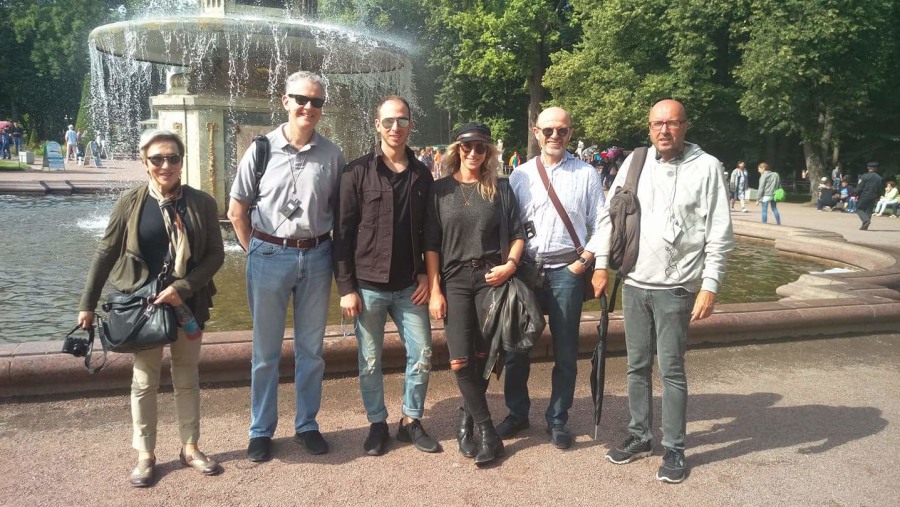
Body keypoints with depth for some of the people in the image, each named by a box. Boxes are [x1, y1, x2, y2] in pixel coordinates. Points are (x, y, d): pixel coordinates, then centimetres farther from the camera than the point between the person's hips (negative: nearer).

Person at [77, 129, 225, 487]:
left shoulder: (202, 203, -5)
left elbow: (215, 254, -4)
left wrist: (183, 287, -16)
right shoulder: (130, 202, -6)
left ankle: (190, 448, 27)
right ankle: (145, 455, 23)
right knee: (144, 380, 9)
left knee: (187, 378, 12)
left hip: (188, 303, 1)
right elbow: (105, 253, 0)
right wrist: (88, 303, 1)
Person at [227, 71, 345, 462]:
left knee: (311, 349, 13)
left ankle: (306, 425, 29)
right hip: (269, 256, -1)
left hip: (316, 257, 1)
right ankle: (261, 430, 24)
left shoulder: (331, 155, -1)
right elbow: (237, 209, 3)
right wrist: (255, 250, 2)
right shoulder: (262, 149, -3)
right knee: (266, 351, 9)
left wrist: (329, 249, 1)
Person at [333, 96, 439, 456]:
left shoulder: (421, 173, 7)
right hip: (368, 285, -3)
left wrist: (426, 274, 0)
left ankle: (411, 420, 26)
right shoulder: (357, 172, -4)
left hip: (410, 286, 3)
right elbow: (342, 232, -6)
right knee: (370, 361, 8)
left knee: (422, 354, 7)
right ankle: (377, 424, 26)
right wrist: (346, 287, -9)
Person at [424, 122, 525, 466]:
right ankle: (488, 433, 8)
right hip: (454, 279, 0)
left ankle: (467, 418, 22)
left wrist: (510, 265, -9)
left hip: (491, 277, 0)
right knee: (460, 362, -6)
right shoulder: (441, 189, 4)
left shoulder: (500, 190, 6)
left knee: (482, 357, 0)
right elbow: (431, 244, 2)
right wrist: (434, 291, -4)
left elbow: (517, 234, 10)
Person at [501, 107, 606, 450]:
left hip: (567, 271, -1)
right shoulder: (520, 175, 6)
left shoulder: (586, 175, 2)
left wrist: (584, 262, -6)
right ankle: (517, 413, 26)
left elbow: (599, 225, 2)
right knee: (516, 346, 7)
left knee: (565, 352, 6)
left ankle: (557, 420, 22)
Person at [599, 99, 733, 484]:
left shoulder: (706, 167, -5)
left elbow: (720, 233, -7)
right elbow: (609, 217, 9)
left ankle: (674, 449, 17)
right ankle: (639, 436, 29)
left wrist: (710, 286, -12)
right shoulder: (635, 162, 5)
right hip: (634, 283, 4)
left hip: (675, 287, -4)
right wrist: (601, 264, 5)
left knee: (671, 371, 3)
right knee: (637, 366, 14)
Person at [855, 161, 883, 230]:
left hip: (864, 196, -5)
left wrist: (856, 195, -5)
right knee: (868, 211, 10)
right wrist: (877, 197, 18)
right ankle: (865, 226, 8)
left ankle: (866, 220, -20)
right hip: (873, 197, 5)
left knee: (859, 209, 4)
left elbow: (860, 187, -11)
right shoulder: (879, 178, 6)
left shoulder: (864, 176, -9)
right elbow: (879, 189, 9)